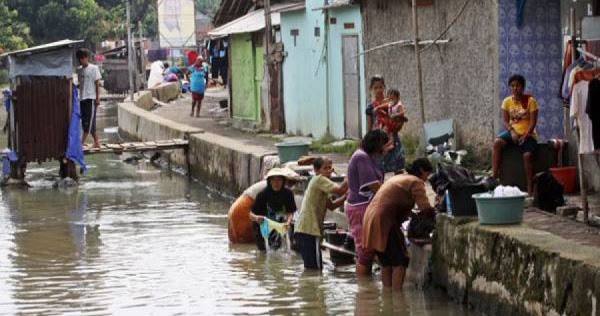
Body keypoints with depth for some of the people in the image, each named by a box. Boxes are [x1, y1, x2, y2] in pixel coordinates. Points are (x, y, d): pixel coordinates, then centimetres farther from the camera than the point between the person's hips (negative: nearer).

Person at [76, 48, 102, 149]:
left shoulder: (94, 68, -5)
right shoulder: (79, 70, 12)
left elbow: (97, 84, -6)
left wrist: (97, 98, -11)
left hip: (91, 98, -7)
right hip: (82, 98, 7)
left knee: (89, 120, -9)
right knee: (85, 121, 6)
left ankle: (82, 141, -11)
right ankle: (96, 142, 10)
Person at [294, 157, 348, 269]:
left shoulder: (321, 182, 23)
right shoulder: (319, 179, -8)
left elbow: (331, 206, 19)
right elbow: (339, 190, -21)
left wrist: (345, 197, 6)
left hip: (302, 229, 11)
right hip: (308, 230, -11)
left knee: (310, 266, 14)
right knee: (315, 267, -12)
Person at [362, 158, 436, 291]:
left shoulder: (399, 178, 24)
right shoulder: (416, 182, -6)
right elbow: (426, 208, -17)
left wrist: (413, 215, 12)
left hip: (371, 218, 9)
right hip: (384, 222, -9)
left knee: (386, 263, 16)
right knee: (400, 261, -5)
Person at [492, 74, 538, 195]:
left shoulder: (530, 101, -5)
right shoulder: (507, 102, 5)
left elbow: (533, 122, -9)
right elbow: (505, 120, 0)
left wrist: (525, 136, -21)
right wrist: (511, 131, -19)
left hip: (527, 134, -3)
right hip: (512, 132, 3)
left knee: (527, 155, -28)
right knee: (497, 143, -26)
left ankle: (530, 188, -22)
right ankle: (494, 175, -27)